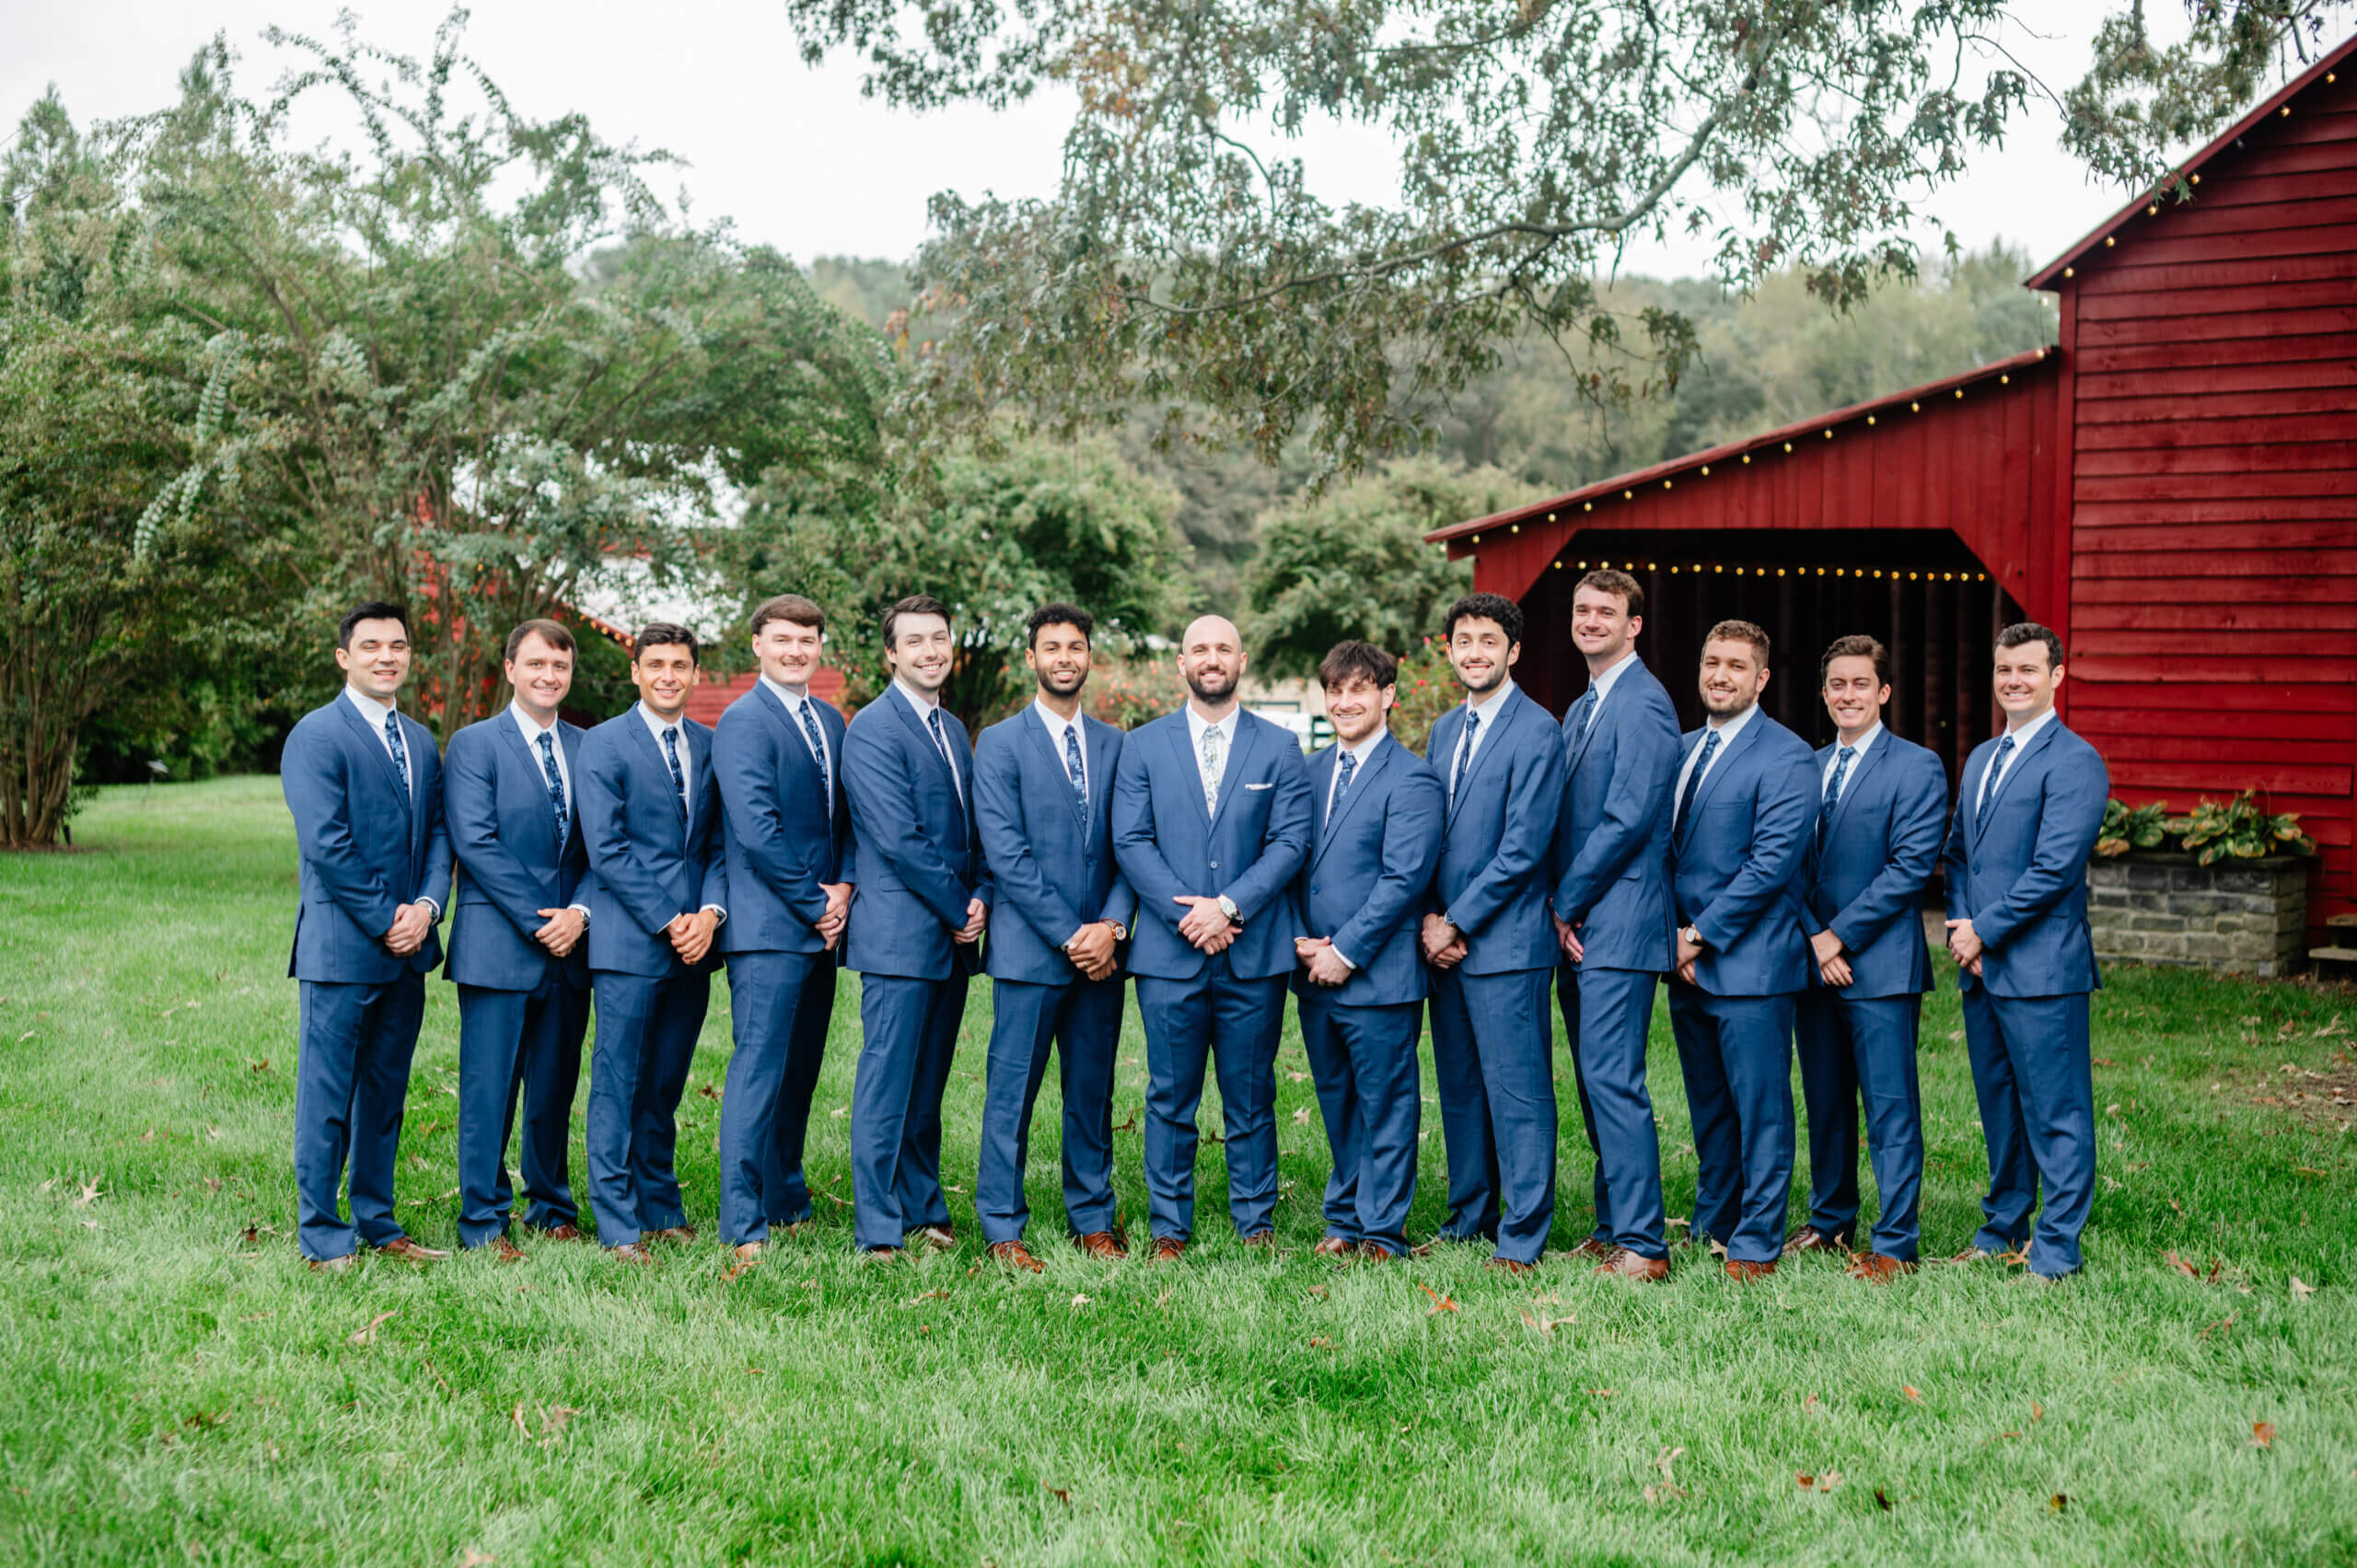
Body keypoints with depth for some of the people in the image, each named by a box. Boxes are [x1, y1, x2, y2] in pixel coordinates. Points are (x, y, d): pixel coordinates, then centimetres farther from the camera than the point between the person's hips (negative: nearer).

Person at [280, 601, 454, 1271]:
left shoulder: (421, 740, 16)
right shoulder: (317, 735, -7)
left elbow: (438, 833, 13)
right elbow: (325, 844, -14)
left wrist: (427, 906, -5)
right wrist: (386, 919, -13)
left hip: (407, 946, 7)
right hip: (342, 946, -7)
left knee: (385, 1092, 13)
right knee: (326, 1097, -1)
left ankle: (377, 1223, 22)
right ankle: (322, 1237, 7)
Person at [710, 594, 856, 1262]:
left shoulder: (831, 721, 16)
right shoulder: (743, 721, -9)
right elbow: (756, 830, -16)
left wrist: (844, 887, 1)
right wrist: (812, 906, -12)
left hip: (822, 925, 8)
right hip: (769, 926, -7)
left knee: (800, 1071, 14)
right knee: (759, 1070, -9)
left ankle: (786, 1201, 26)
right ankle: (742, 1227, -6)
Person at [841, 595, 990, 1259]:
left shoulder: (953, 730, 18)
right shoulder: (873, 728, -9)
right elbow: (899, 839, -16)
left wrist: (979, 898, 2)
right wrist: (958, 911, -10)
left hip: (954, 936, 8)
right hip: (901, 934, -8)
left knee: (928, 1086, 13)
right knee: (888, 1084, -5)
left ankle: (923, 1209, 21)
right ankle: (879, 1231, 0)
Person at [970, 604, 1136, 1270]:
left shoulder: (1114, 744, 13)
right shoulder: (1000, 743, -2)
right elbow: (1006, 855, -9)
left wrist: (1112, 926, -7)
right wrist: (1070, 935, -13)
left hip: (1101, 950, 4)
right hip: (1030, 950, -4)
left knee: (1093, 1091, 11)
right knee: (1012, 1092, 0)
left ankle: (1092, 1220, 21)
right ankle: (1002, 1228, 9)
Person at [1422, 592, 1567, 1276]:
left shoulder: (1536, 732, -10)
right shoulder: (1445, 730, 15)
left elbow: (1522, 849, -15)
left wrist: (1457, 924, -12)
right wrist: (1429, 917, 1)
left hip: (1504, 943, -7)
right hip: (1444, 940, 8)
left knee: (1517, 1091, -4)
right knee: (1459, 1086, 14)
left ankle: (1521, 1239, 3)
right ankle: (1469, 1216, 26)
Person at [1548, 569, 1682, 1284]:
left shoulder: (1643, 703, -11)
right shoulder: (1580, 709, 20)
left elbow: (1627, 820, -18)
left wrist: (1566, 905, -11)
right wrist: (1560, 911, 8)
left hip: (1618, 922, -9)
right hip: (1576, 926, 9)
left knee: (1612, 1080, -12)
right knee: (1595, 1083, 11)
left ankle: (1643, 1245, -8)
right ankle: (1612, 1226, 18)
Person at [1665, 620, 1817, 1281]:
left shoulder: (1786, 757, -9)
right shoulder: (1682, 750, 15)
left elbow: (1773, 862, -16)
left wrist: (1701, 934, -15)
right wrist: (1671, 933, 2)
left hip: (1750, 961, -7)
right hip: (1686, 960, 7)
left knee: (1760, 1108, -2)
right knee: (1708, 1108, 16)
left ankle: (1756, 1244, 6)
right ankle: (1709, 1228, 26)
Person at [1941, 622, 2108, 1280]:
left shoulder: (2073, 762, -10)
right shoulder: (1980, 758, 18)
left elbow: (2054, 869, -16)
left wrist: (1984, 931, -13)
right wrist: (1960, 924, 2)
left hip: (2041, 968, -8)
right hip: (1980, 965, 8)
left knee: (2055, 1113, -2)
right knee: (1998, 1106, 16)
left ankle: (2055, 1251, 5)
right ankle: (2001, 1227, 27)